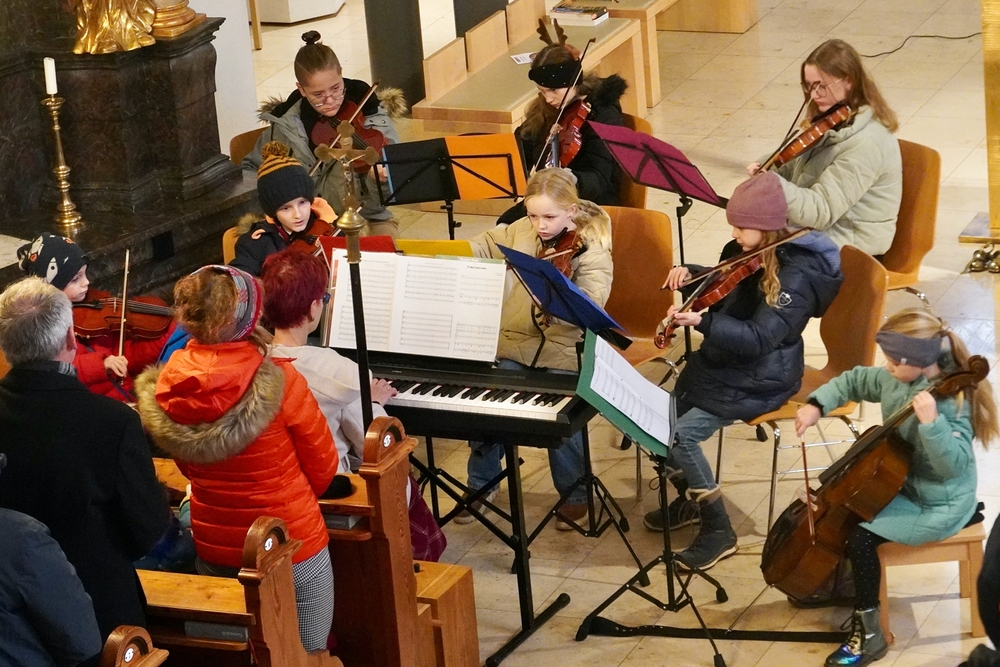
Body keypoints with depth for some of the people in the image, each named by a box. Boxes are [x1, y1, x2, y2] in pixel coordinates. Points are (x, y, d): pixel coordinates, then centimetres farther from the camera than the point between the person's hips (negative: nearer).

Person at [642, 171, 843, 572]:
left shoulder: (796, 274, -25)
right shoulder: (747, 252, 1)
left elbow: (757, 339, -32)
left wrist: (702, 322, -44)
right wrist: (691, 273, -1)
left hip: (759, 381, -8)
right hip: (721, 363, 9)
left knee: (680, 435, -21)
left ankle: (718, 531, -7)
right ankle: (690, 499, 22)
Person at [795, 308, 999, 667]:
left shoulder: (950, 402, -29)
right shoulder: (897, 379, -5)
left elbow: (954, 465, -36)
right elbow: (854, 380, 11)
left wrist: (931, 422, -48)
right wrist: (817, 405, -2)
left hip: (939, 506, -9)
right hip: (905, 484, 9)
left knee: (862, 534, -20)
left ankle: (869, 632, -6)